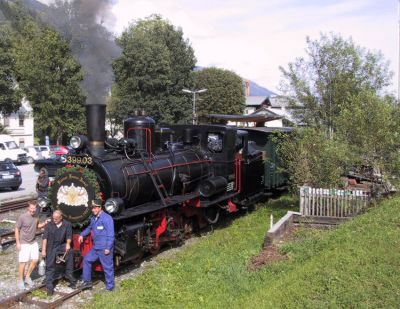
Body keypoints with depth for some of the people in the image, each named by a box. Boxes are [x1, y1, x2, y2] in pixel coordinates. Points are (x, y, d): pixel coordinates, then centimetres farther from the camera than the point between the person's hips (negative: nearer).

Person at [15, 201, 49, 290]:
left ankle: (28, 277, 27)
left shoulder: (36, 216, -2)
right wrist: (18, 243, -11)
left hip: (34, 242, 5)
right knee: (23, 262, -1)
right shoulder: (22, 217, -17)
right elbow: (17, 229, -10)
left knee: (35, 260, 7)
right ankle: (20, 280, 15)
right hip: (24, 243, -5)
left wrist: (44, 224, -5)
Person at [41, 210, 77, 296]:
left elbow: (69, 236, -1)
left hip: (61, 246, 0)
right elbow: (45, 238, -7)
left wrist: (68, 244, -20)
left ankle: (69, 274, -18)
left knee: (70, 251, -29)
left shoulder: (67, 224, -3)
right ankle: (49, 287, 7)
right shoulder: (49, 225, -4)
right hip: (51, 248, 0)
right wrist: (43, 250, -13)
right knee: (50, 267, -2)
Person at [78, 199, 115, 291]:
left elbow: (111, 234, -19)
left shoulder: (106, 218, -17)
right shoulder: (93, 218, 11)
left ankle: (110, 287, 13)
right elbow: (89, 228, 32)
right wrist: (82, 234, 18)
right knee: (86, 260, 15)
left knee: (107, 267, 1)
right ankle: (87, 282, 27)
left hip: (104, 249, -9)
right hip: (95, 247, 9)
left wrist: (108, 248, -21)